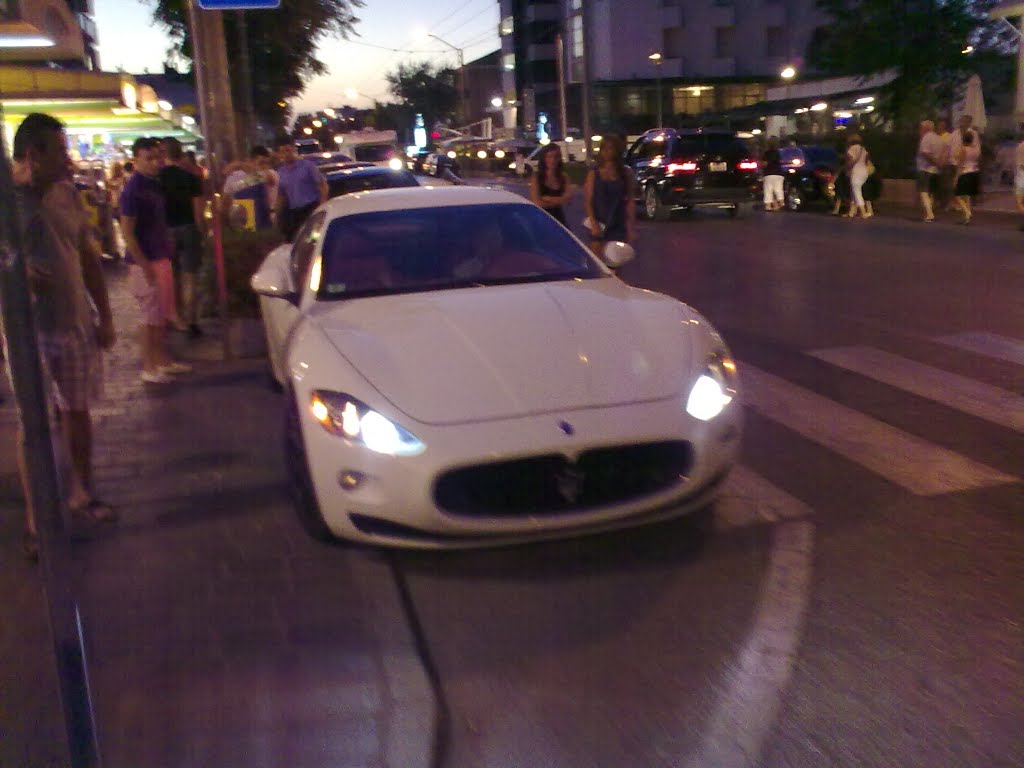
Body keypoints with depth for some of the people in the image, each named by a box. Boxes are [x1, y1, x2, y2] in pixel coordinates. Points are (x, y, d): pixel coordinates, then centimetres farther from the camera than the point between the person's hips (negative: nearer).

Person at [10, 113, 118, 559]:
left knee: (76, 411, 15)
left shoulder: (66, 195, 6)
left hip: (76, 324, 5)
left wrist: (104, 316, 11)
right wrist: (17, 274, -25)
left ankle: (82, 494, 31)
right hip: (28, 330, -5)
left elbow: (89, 257, 13)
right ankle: (35, 517, 11)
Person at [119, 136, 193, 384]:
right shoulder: (132, 191, -15)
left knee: (162, 315, 15)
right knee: (151, 317, -2)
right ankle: (149, 368, 7)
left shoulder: (155, 185, 11)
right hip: (144, 262, -8)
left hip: (161, 258, 8)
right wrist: (144, 266, -19)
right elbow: (127, 233, -17)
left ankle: (163, 360, 25)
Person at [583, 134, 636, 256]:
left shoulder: (625, 174, 4)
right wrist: (593, 222, -14)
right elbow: (588, 200, -1)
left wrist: (631, 227, -1)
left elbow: (630, 202, 3)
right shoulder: (594, 173, 2)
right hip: (599, 223, -1)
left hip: (618, 224, 1)